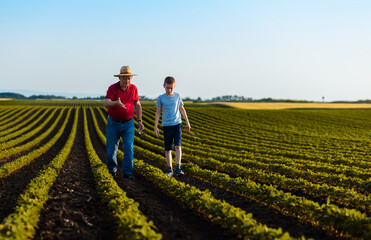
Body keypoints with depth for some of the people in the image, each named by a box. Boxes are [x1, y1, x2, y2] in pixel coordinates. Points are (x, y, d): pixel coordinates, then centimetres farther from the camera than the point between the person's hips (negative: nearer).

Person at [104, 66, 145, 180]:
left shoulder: (133, 88, -2)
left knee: (129, 148, -8)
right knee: (111, 149, 5)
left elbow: (137, 105, 8)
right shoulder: (112, 88, -11)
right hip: (113, 123, -1)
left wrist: (139, 121, 2)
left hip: (128, 123, 1)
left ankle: (127, 172, 1)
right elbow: (106, 103, -25)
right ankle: (112, 170, 27)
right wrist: (116, 103, -46)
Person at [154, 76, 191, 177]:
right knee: (168, 149, 3)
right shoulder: (161, 98, -1)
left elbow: (182, 109, 14)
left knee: (178, 146, -14)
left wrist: (187, 123, 16)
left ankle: (178, 168, -14)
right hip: (166, 126, 0)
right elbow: (158, 112, 4)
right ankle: (169, 169, 14)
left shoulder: (177, 96, 4)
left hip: (177, 124, 0)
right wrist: (156, 126, 0)